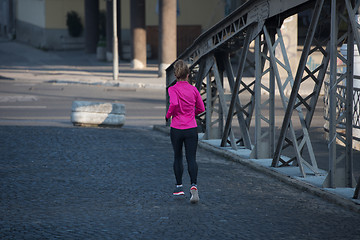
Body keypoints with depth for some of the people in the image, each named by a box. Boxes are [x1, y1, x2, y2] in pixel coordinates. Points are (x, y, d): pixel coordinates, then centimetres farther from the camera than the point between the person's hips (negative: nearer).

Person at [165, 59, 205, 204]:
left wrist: (168, 115, -7)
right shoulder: (194, 89, 3)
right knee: (191, 159, -3)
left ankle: (179, 186, 26)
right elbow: (201, 108, 9)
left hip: (176, 129, -1)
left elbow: (174, 104, -25)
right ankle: (194, 186, -24)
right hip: (191, 129, 1)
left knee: (178, 157, 17)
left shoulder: (173, 89, -7)